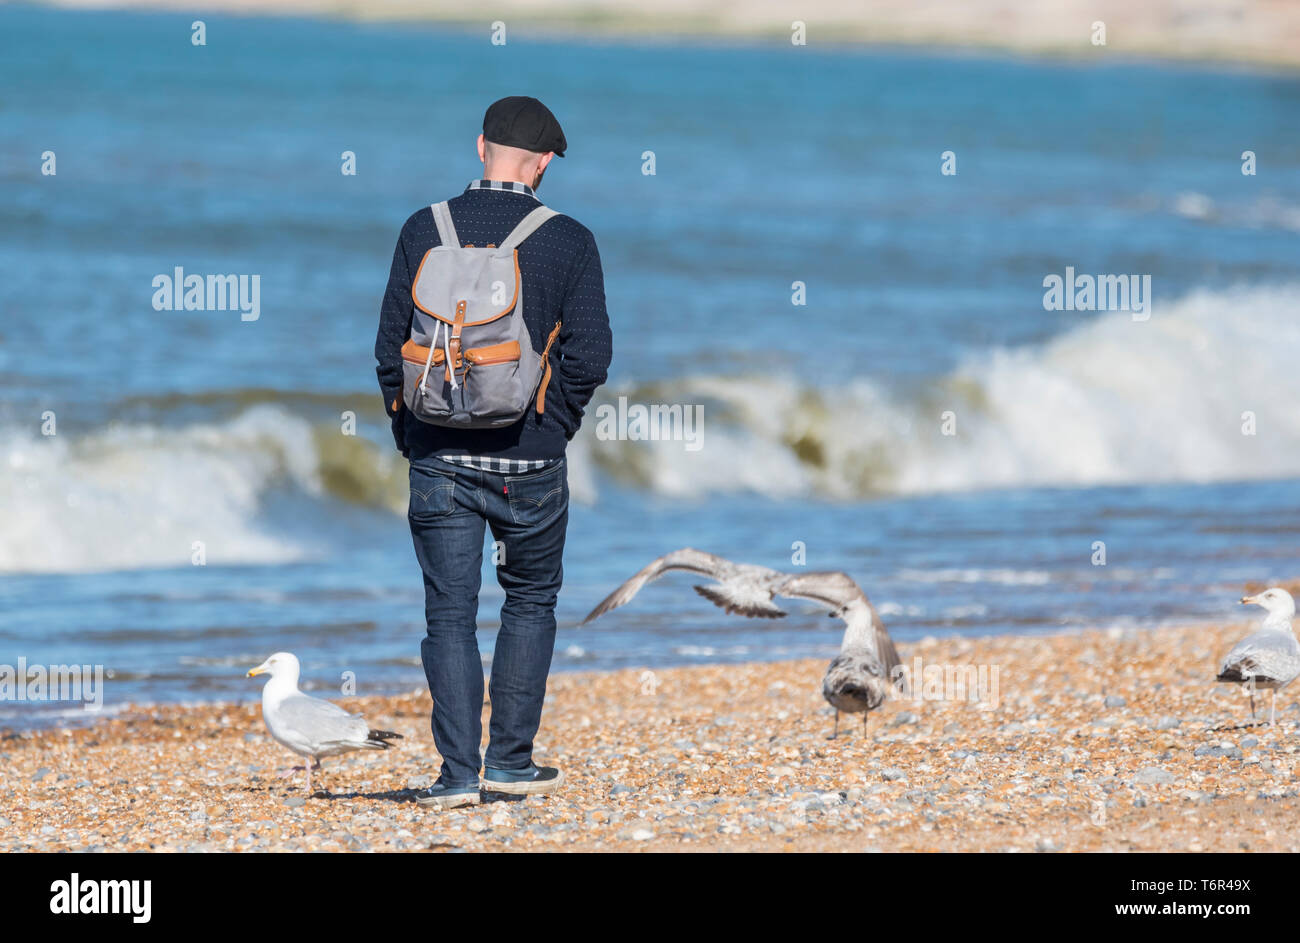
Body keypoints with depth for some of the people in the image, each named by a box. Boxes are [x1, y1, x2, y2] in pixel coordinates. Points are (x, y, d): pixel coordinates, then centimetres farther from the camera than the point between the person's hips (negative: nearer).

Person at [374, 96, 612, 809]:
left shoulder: (425, 231, 0)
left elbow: (391, 346, 1)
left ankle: (459, 772, -1)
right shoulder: (569, 242, -5)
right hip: (530, 466, -1)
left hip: (439, 457, 1)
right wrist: (554, 429, 7)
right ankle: (511, 762, 16)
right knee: (531, 603, 17)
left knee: (450, 615, 5)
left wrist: (410, 436, 11)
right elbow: (589, 355, -7)